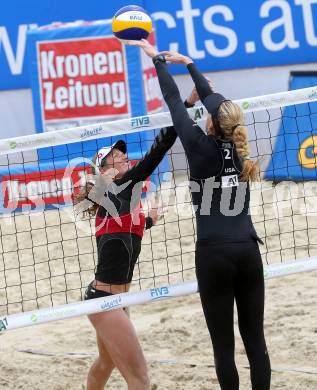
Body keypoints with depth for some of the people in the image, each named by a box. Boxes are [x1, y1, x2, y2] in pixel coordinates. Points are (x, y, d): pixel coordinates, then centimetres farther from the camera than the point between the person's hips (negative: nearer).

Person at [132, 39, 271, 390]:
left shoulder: (201, 146, -7)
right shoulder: (239, 145, 6)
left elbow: (173, 100, 4)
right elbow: (213, 99, 19)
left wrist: (158, 59, 16)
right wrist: (188, 63, 30)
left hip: (214, 256, -5)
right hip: (248, 252, 5)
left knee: (224, 344, 1)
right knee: (255, 339, 6)